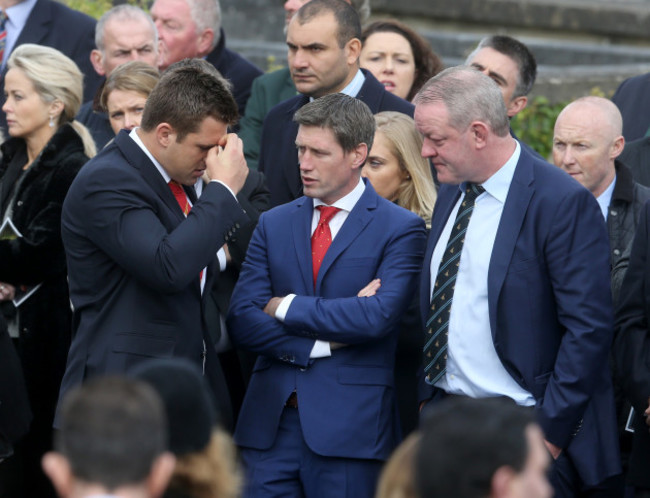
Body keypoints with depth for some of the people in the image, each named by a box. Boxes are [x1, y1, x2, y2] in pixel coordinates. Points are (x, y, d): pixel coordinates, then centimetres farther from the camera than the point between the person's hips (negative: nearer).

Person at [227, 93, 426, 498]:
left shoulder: (400, 229, 0)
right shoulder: (273, 225, 13)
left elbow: (378, 316, -16)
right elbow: (242, 321, 3)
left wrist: (286, 307, -6)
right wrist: (325, 342, -9)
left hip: (350, 423, -4)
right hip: (271, 421, 4)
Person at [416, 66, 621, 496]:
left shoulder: (563, 202, -13)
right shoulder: (451, 195, 12)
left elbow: (589, 328, -15)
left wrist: (550, 430, -16)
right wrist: (428, 400, 11)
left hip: (522, 430, -7)